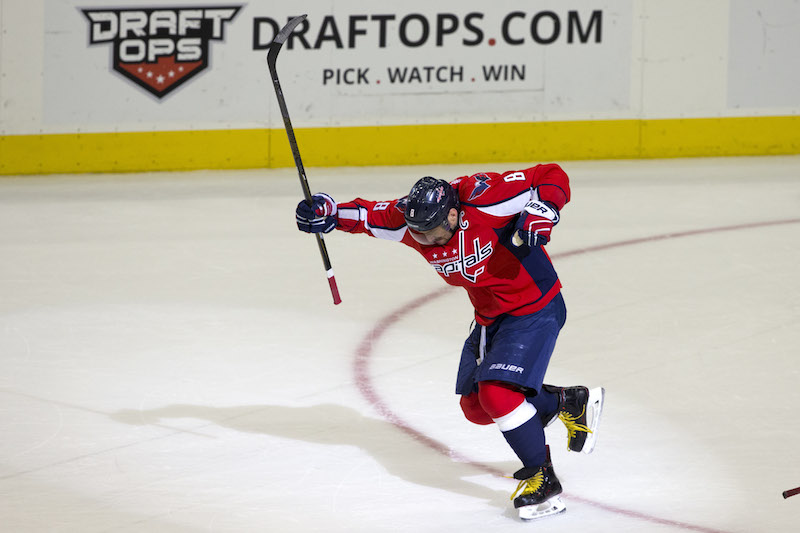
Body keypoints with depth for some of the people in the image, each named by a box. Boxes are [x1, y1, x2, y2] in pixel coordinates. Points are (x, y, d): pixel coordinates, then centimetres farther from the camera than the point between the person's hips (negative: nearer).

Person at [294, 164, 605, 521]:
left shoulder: (482, 197, -29)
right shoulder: (414, 218, -11)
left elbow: (554, 177, -22)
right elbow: (370, 215, 4)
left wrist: (539, 214, -38)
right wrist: (328, 213, -13)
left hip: (534, 310, -9)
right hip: (490, 316, 9)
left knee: (496, 394, -21)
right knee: (475, 407, 12)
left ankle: (542, 479, -4)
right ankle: (572, 404, 28)